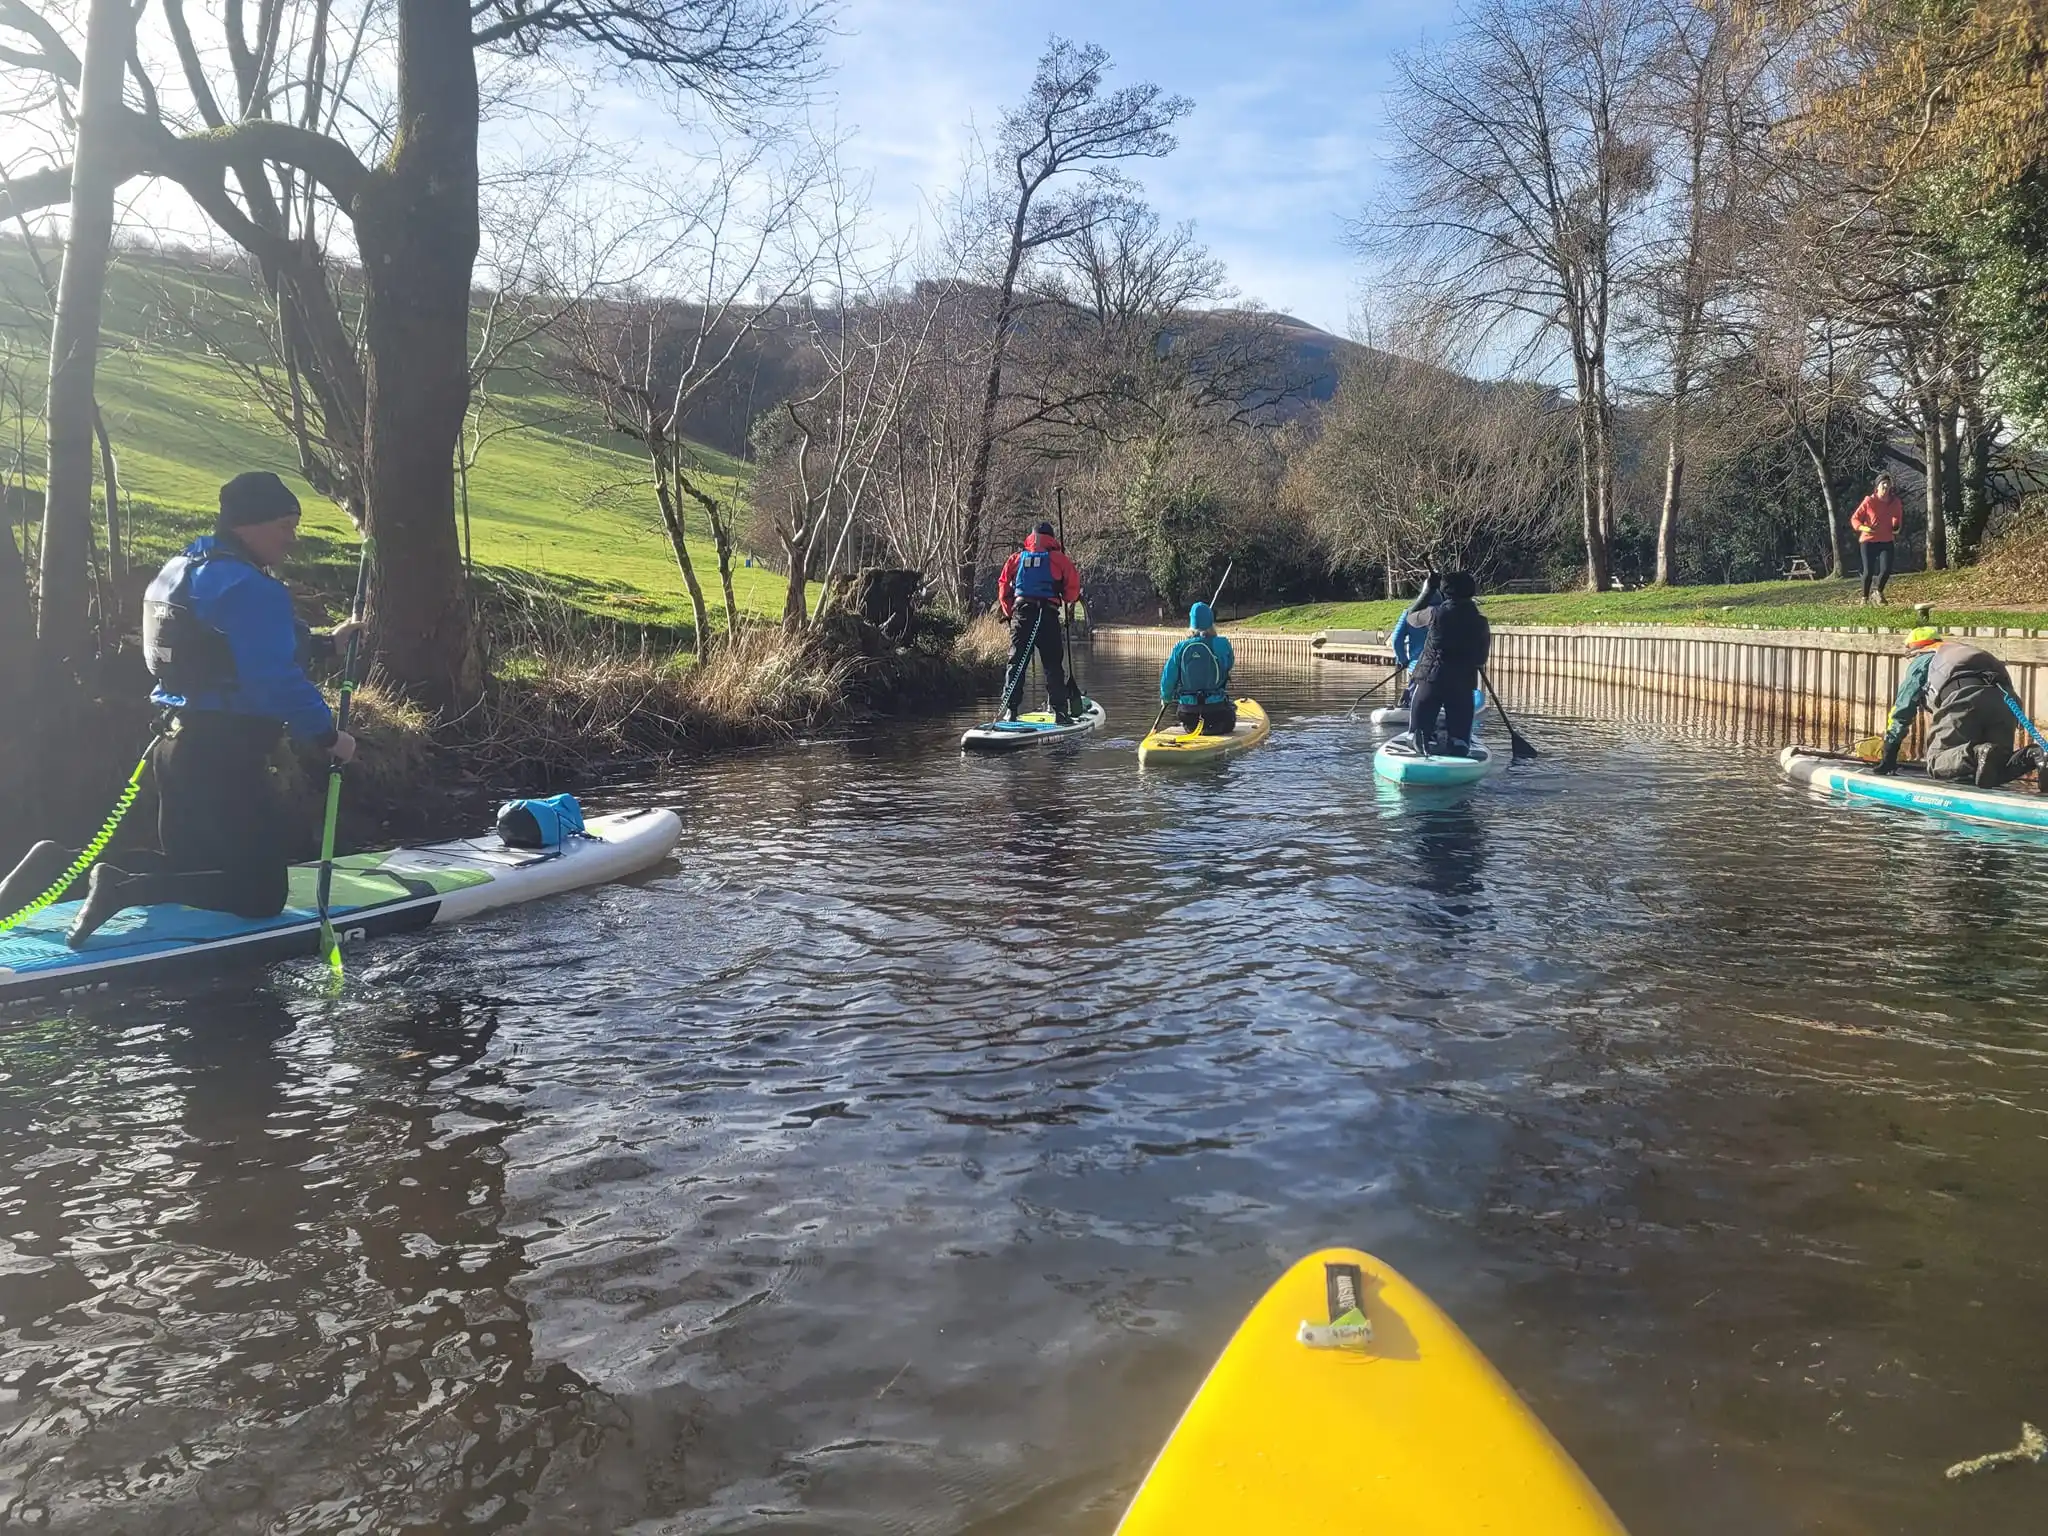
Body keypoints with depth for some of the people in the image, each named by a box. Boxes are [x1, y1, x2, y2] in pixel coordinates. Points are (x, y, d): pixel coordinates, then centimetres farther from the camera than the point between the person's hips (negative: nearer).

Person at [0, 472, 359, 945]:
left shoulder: (181, 569, 14)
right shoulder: (250, 589, -18)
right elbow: (277, 680, -24)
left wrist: (323, 643, 22)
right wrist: (328, 735, -12)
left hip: (176, 744, 10)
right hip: (224, 755, -10)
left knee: (185, 863, 25)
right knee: (262, 892, -4)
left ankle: (63, 863, 6)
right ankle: (127, 889, -18)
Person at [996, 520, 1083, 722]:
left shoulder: (1017, 558, 13)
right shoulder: (1058, 558, 5)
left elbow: (1003, 587, 10)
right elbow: (1073, 588, 1)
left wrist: (1009, 613, 17)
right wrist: (1068, 599, 22)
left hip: (1020, 613, 3)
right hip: (1048, 615, -2)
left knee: (1016, 662, 7)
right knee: (1053, 664, 2)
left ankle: (1009, 710, 1)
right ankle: (1060, 711, 1)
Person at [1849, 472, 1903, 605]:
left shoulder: (1895, 502, 2)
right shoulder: (1868, 501, -9)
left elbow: (1898, 518, 16)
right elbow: (1854, 519, -6)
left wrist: (1896, 527, -6)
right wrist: (1864, 528, -24)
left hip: (1886, 541, 3)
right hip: (1868, 541, -3)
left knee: (1886, 569, -11)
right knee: (1869, 571, -5)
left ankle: (1879, 592, 18)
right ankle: (1865, 598, 16)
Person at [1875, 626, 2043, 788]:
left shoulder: (1921, 661, 26)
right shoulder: (1962, 650, 43)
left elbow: (1901, 711, 24)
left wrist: (1888, 758, 27)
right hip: (2002, 700, 5)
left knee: (1936, 765, -1)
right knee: (1996, 770, 11)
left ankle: (1978, 755, -31)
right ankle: (2033, 755, -20)